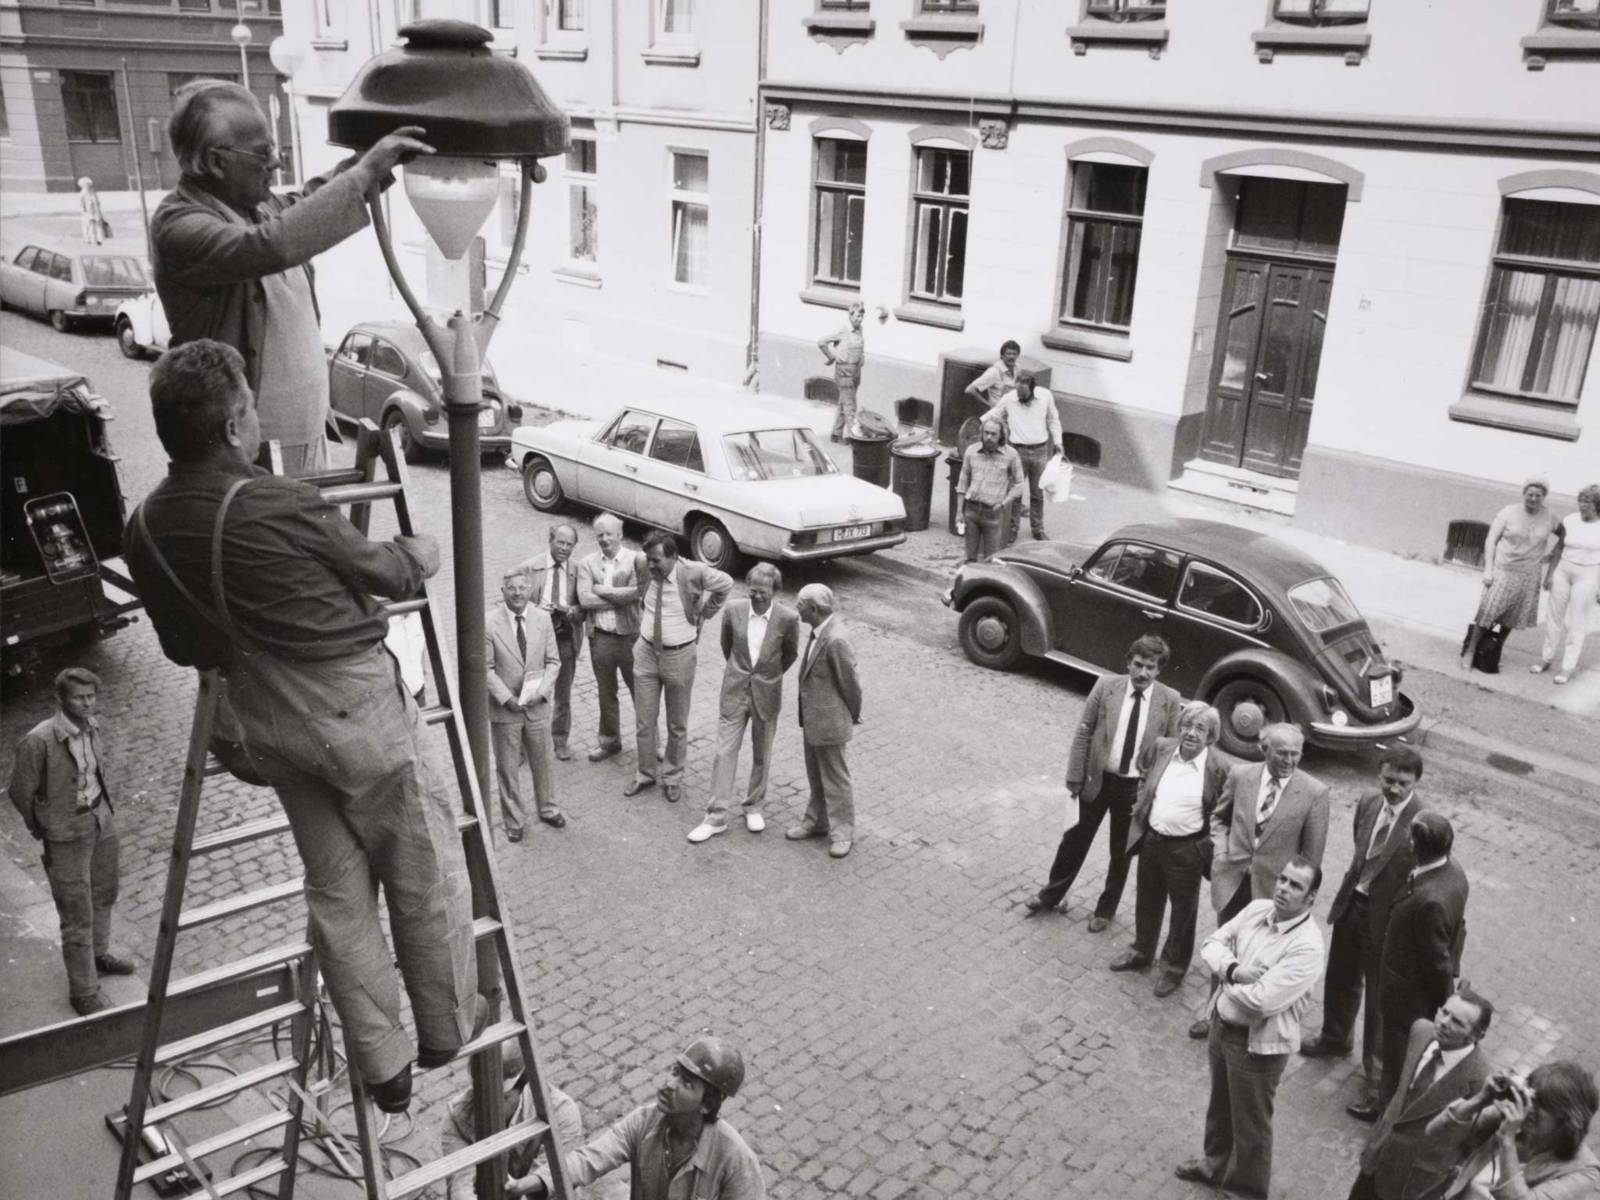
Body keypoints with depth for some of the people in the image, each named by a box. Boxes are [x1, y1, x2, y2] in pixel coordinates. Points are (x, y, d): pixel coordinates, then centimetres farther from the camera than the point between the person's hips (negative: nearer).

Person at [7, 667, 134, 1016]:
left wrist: (103, 809, 15)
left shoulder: (92, 726, -5)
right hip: (68, 837, -7)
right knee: (78, 918, 1)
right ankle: (84, 993, 15)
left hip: (102, 822, 7)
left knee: (104, 895, 24)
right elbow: (20, 792, -12)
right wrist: (42, 829, 2)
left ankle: (98, 955, 48)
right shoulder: (39, 741, -25)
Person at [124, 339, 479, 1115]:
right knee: (426, 872, 13)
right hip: (356, 709, -6)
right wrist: (422, 554, 16)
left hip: (266, 724, 7)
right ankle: (448, 1026, 28)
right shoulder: (281, 506, -23)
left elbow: (183, 647, 10)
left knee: (335, 890, 16)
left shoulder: (145, 528, -3)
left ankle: (381, 1064, 24)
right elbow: (384, 572, -7)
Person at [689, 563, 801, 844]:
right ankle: (716, 816, 8)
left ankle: (754, 807, 32)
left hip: (766, 695, 0)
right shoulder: (733, 610, -10)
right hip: (734, 692, 1)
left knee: (761, 756, 13)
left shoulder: (788, 618, -14)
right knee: (725, 752, 1)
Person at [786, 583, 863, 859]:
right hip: (812, 720, 9)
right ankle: (817, 822, 37)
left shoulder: (834, 642, -28)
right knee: (816, 777, 22)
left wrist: (853, 717, -4)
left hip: (829, 723, -9)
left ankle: (842, 832, 20)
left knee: (835, 779, 6)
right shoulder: (817, 633, 1)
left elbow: (850, 683, -18)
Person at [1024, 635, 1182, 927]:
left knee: (1122, 851, 16)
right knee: (1076, 838, 17)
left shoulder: (1171, 701, -10)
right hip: (1097, 779, 1)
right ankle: (1050, 895, 38)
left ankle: (1106, 909, 37)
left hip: (1136, 788, 0)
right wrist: (1075, 777, -5)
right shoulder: (1106, 686, -9)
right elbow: (1083, 732, -4)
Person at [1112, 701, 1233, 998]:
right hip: (1150, 840, 5)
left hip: (1187, 850, -4)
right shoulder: (1161, 747, -5)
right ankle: (1142, 953, 44)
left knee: (1183, 912, 14)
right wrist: (1141, 809, 5)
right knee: (1147, 903, 22)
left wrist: (1212, 846, -10)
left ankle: (1174, 968, 33)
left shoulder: (1221, 767, -18)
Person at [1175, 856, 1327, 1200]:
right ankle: (1215, 1162, 51)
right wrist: (1233, 970, -20)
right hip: (1222, 1022, 7)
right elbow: (1212, 944, 0)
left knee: (1250, 1122, 13)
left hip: (1258, 1042, -7)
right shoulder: (1256, 909, -5)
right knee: (1221, 1102, 28)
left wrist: (1226, 979, -13)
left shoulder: (1307, 946, -26)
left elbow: (1263, 1000, -30)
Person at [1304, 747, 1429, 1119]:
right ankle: (1334, 1039, 52)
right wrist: (1348, 891, 10)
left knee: (1379, 996, 11)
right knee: (1340, 979, 26)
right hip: (1352, 903, 6)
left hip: (1386, 918, -6)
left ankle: (1376, 1073, 30)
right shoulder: (1368, 802, -5)